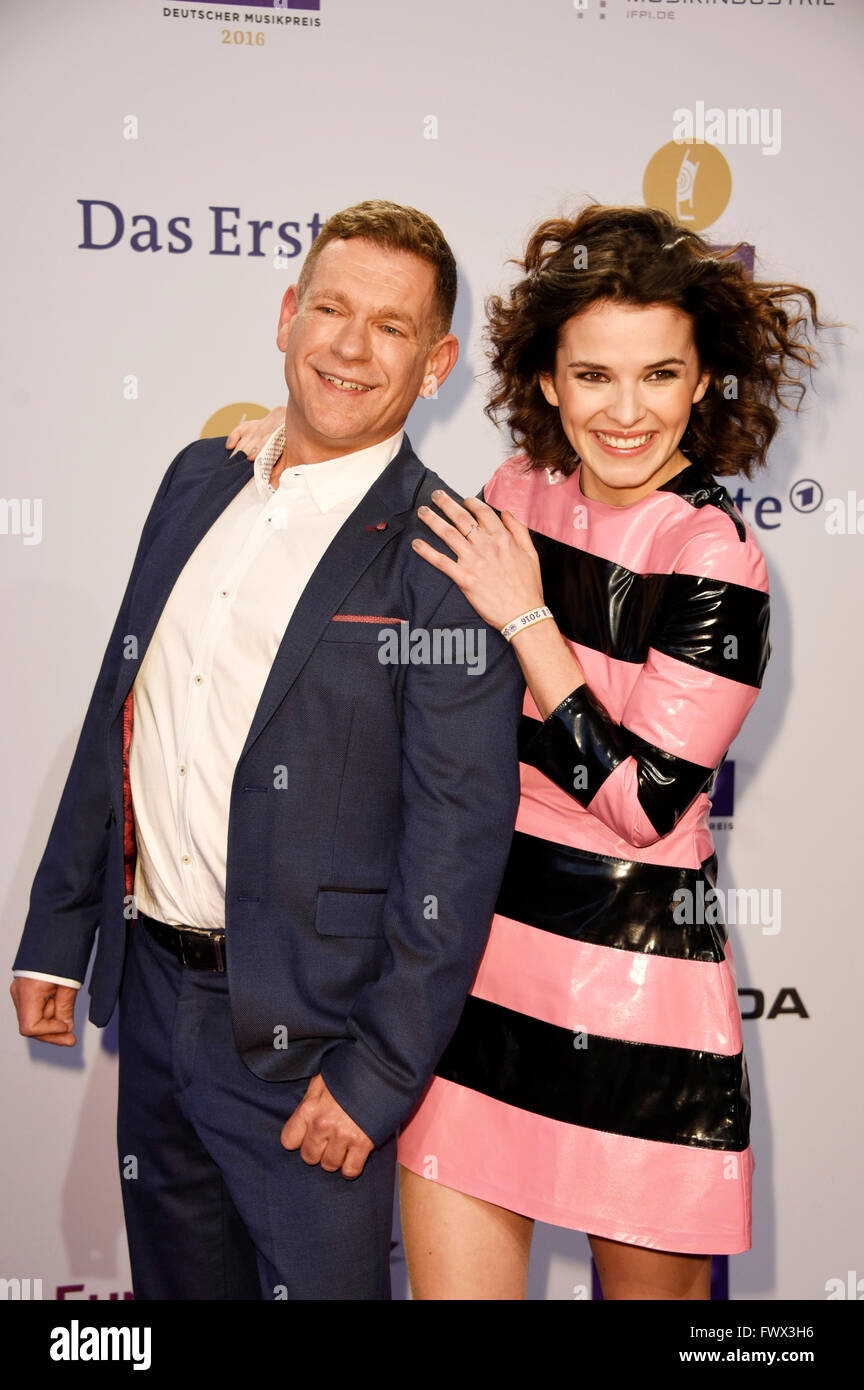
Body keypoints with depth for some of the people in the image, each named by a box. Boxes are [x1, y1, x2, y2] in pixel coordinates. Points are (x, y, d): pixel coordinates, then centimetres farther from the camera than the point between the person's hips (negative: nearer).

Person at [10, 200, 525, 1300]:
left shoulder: (446, 559, -14)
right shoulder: (200, 480, 6)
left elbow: (459, 839, -15)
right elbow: (118, 710, 12)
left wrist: (377, 1075, -16)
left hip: (307, 1034, -6)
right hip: (152, 992, 6)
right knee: (177, 1279, 22)